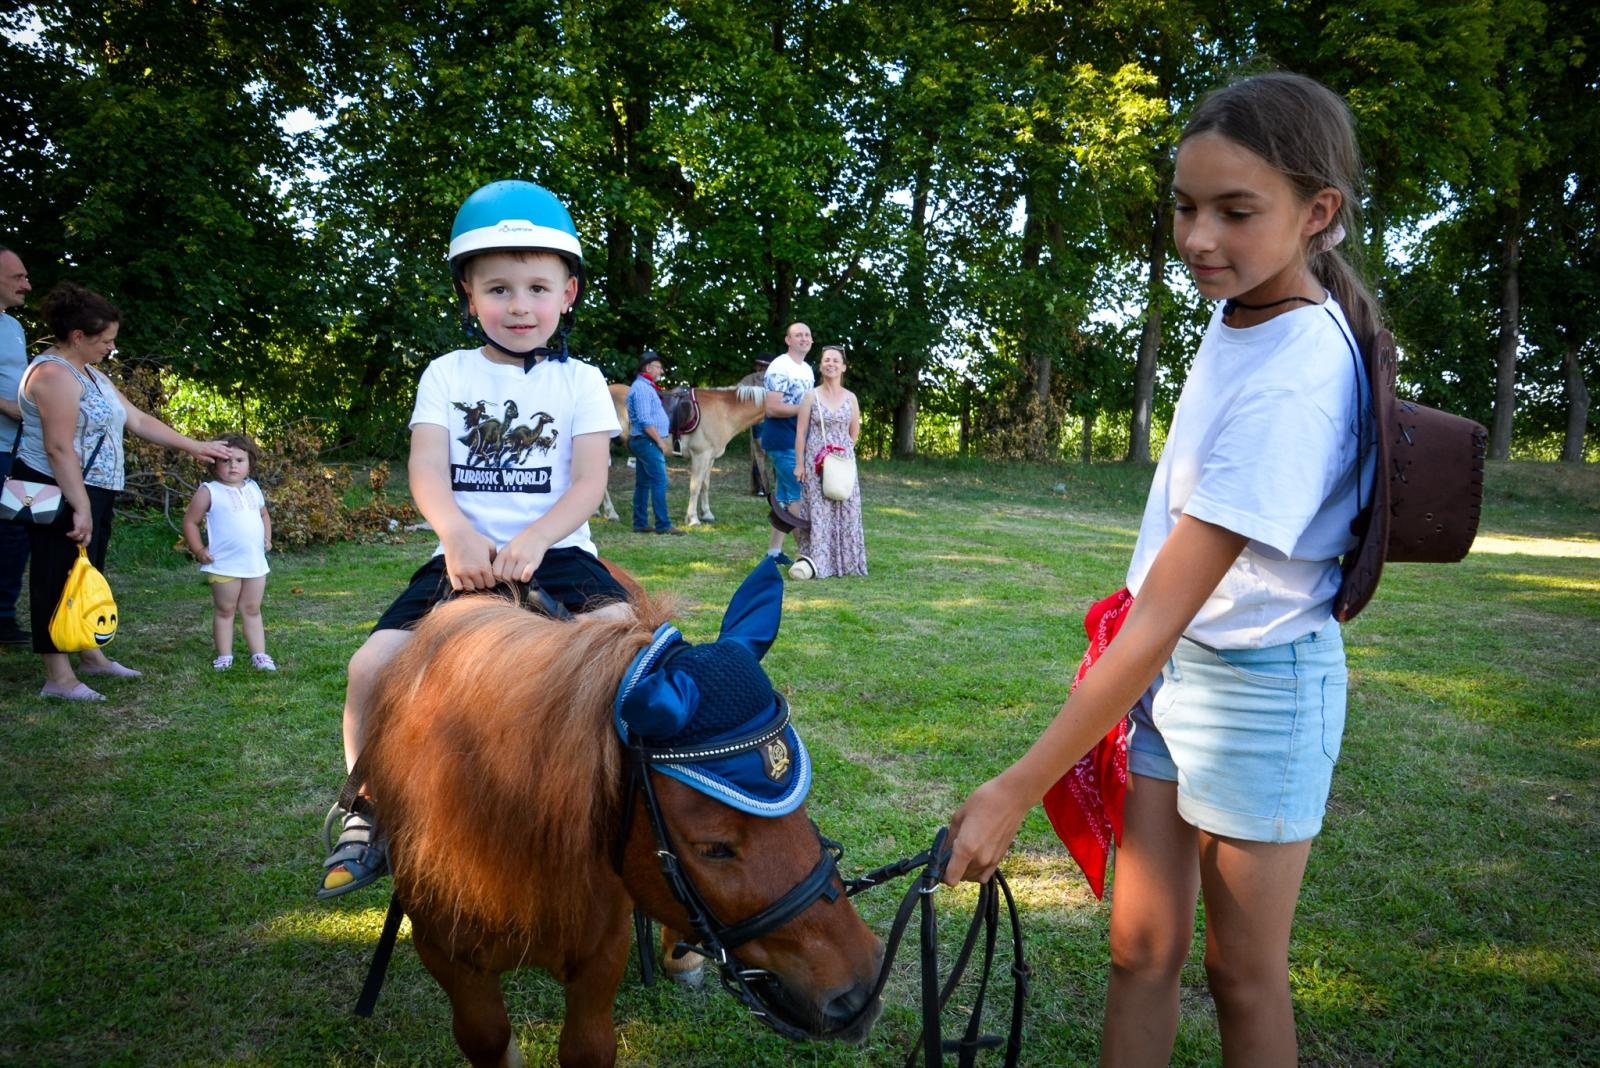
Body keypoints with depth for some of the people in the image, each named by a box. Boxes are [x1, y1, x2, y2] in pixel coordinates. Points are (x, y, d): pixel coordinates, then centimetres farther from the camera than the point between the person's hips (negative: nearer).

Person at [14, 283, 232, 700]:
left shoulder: (91, 375, 15)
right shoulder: (54, 374, -17)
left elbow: (138, 420, 19)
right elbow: (59, 447, -23)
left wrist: (194, 446, 18)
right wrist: (80, 507, -26)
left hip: (92, 492, 10)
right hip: (60, 495, -10)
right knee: (59, 578, -5)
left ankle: (91, 656, 30)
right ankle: (58, 676, 0)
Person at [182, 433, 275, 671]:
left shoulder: (253, 489, 9)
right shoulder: (209, 491, -6)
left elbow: (264, 515, 25)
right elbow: (190, 521, -3)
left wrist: (267, 539, 12)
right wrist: (198, 550, -8)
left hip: (255, 564, 5)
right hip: (224, 565, -4)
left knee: (252, 609, 11)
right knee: (224, 610, 7)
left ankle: (259, 654, 15)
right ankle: (224, 656, 15)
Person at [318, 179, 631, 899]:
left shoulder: (580, 380, 6)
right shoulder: (447, 374, 9)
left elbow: (589, 481, -4)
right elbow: (426, 468, -4)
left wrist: (534, 540, -23)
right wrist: (459, 534, -25)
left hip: (555, 553, -1)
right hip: (463, 557, 2)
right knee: (371, 666, -15)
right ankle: (368, 816, 8)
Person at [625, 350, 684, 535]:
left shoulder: (645, 386, 18)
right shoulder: (642, 388, -15)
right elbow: (645, 421, -22)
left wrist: (659, 440, 18)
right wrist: (660, 442, -18)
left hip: (641, 442, 11)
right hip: (647, 441, -11)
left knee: (643, 483, 11)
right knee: (659, 481, -11)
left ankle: (640, 524, 14)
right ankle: (663, 525, -11)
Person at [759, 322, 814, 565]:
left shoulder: (808, 370, 15)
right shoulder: (779, 368, -13)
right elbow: (772, 408, -20)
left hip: (801, 442, 9)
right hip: (783, 442, -9)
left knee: (784, 496, 12)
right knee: (799, 495, -9)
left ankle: (774, 551, 18)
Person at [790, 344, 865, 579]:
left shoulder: (850, 398, 5)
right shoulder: (811, 396, -1)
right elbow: (801, 432, -2)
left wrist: (842, 452, 12)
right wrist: (799, 464, -6)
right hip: (816, 461, -2)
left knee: (845, 510, 2)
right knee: (818, 509, -2)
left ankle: (844, 561, 11)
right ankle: (817, 560, 1)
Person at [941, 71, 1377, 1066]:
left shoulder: (1293, 379, -28)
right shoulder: (1242, 306, -1)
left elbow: (1161, 618, -30)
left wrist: (1017, 790, -27)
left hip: (1258, 680, -7)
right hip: (1175, 659, 7)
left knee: (1245, 974, 10)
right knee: (1144, 948, 13)